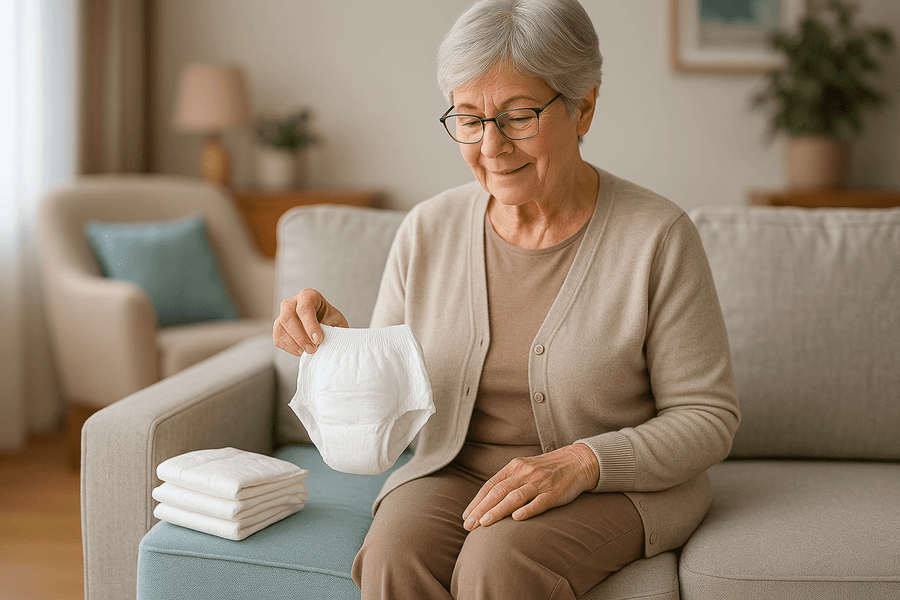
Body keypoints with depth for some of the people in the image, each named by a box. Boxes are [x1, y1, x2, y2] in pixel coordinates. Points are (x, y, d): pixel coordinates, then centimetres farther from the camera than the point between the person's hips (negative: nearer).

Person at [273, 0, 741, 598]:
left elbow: (707, 417, -8)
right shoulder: (428, 230, -1)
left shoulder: (658, 236, -12)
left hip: (618, 482, -3)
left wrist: (581, 463, -23)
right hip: (458, 472, 3)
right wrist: (336, 342, -16)